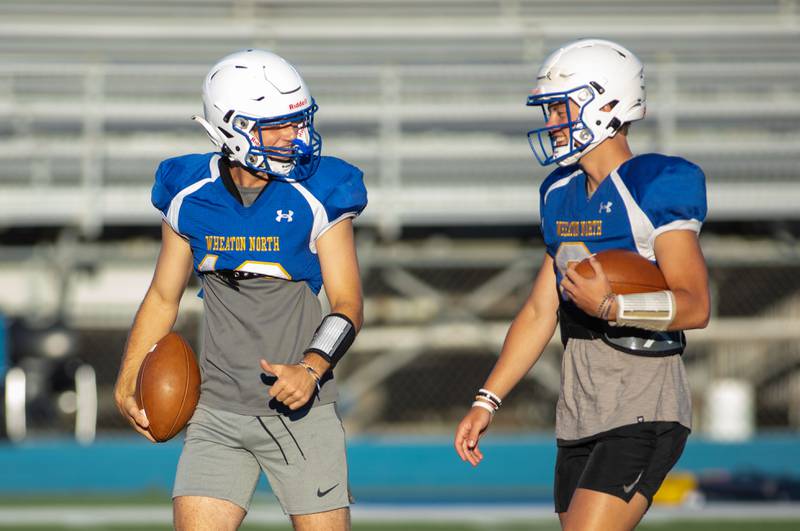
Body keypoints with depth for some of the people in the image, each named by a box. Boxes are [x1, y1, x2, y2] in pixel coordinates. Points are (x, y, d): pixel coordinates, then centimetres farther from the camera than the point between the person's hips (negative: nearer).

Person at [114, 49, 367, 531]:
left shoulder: (318, 197, -6)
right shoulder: (189, 197, 1)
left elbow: (347, 304, -6)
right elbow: (164, 297, 13)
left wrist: (311, 370, -23)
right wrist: (128, 381, 3)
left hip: (298, 407, -2)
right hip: (218, 413, 2)